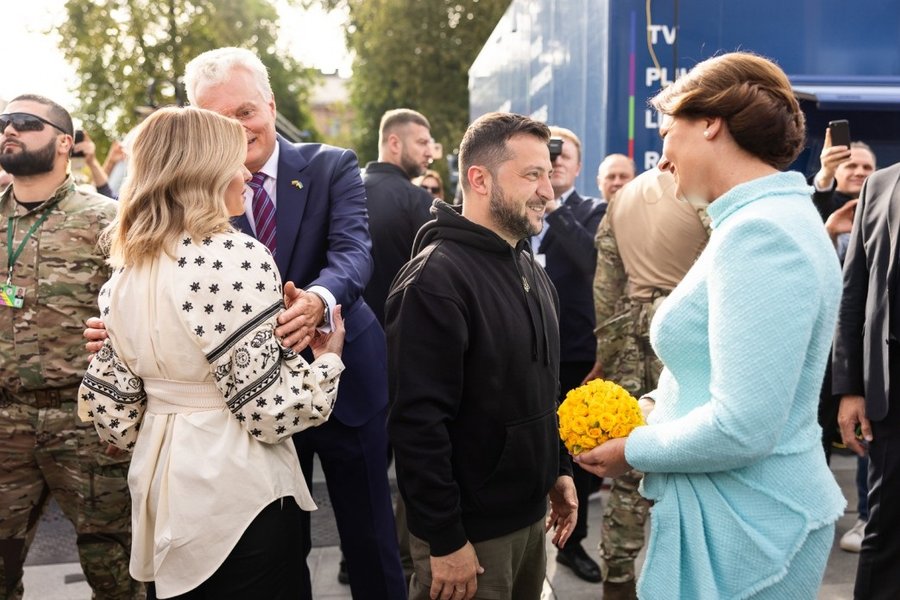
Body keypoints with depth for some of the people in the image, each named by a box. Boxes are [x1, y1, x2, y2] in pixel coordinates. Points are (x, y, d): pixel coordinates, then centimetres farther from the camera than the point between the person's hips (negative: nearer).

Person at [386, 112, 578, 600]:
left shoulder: (531, 271, 9)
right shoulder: (435, 279, -20)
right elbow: (417, 421, -23)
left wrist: (559, 470, 13)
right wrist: (445, 540, -21)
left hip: (530, 513, 8)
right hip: (470, 528, -8)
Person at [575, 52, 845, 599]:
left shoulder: (760, 234, -22)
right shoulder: (771, 216, 10)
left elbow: (741, 430, -27)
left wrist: (633, 450, -12)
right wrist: (659, 411, 9)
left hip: (743, 526, -9)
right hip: (743, 512, 9)